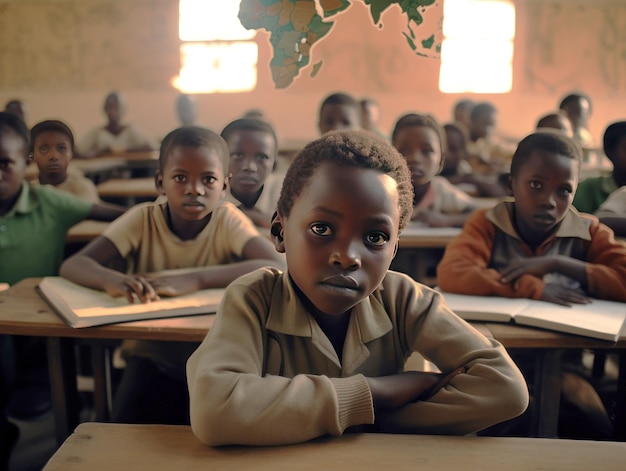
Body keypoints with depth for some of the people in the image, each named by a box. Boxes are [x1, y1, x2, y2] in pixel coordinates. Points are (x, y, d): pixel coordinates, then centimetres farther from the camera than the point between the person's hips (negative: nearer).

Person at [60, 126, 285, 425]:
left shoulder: (228, 219, -12)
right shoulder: (143, 218, -8)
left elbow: (275, 268, -27)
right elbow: (72, 265, -15)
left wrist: (196, 279, -39)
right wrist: (111, 279, -39)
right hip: (151, 354, 1)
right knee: (131, 413, -25)